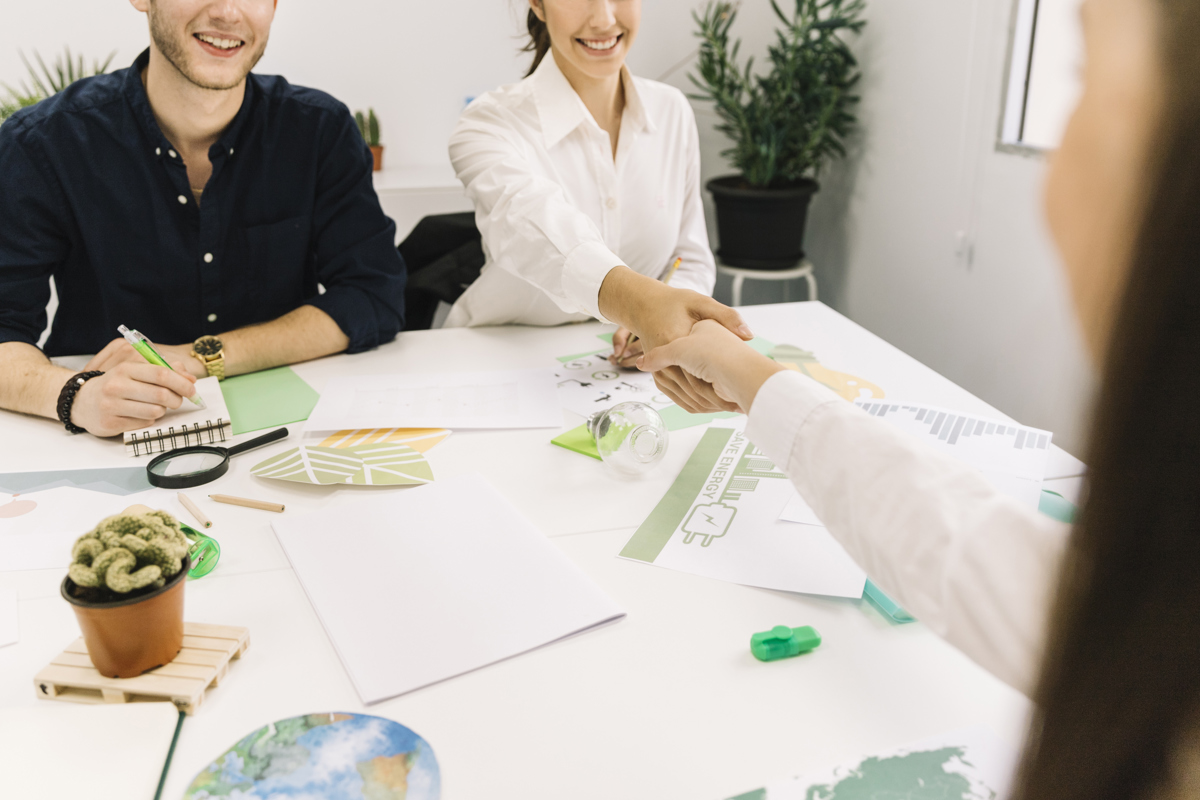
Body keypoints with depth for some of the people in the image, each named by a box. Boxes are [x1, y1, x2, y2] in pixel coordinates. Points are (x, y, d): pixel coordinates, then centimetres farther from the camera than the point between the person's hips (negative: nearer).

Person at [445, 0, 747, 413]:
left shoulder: (672, 111, 0)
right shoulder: (490, 125, -15)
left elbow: (692, 258, 5)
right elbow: (540, 231, -37)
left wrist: (659, 320, -20)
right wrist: (642, 302, -58)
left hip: (626, 370, 2)